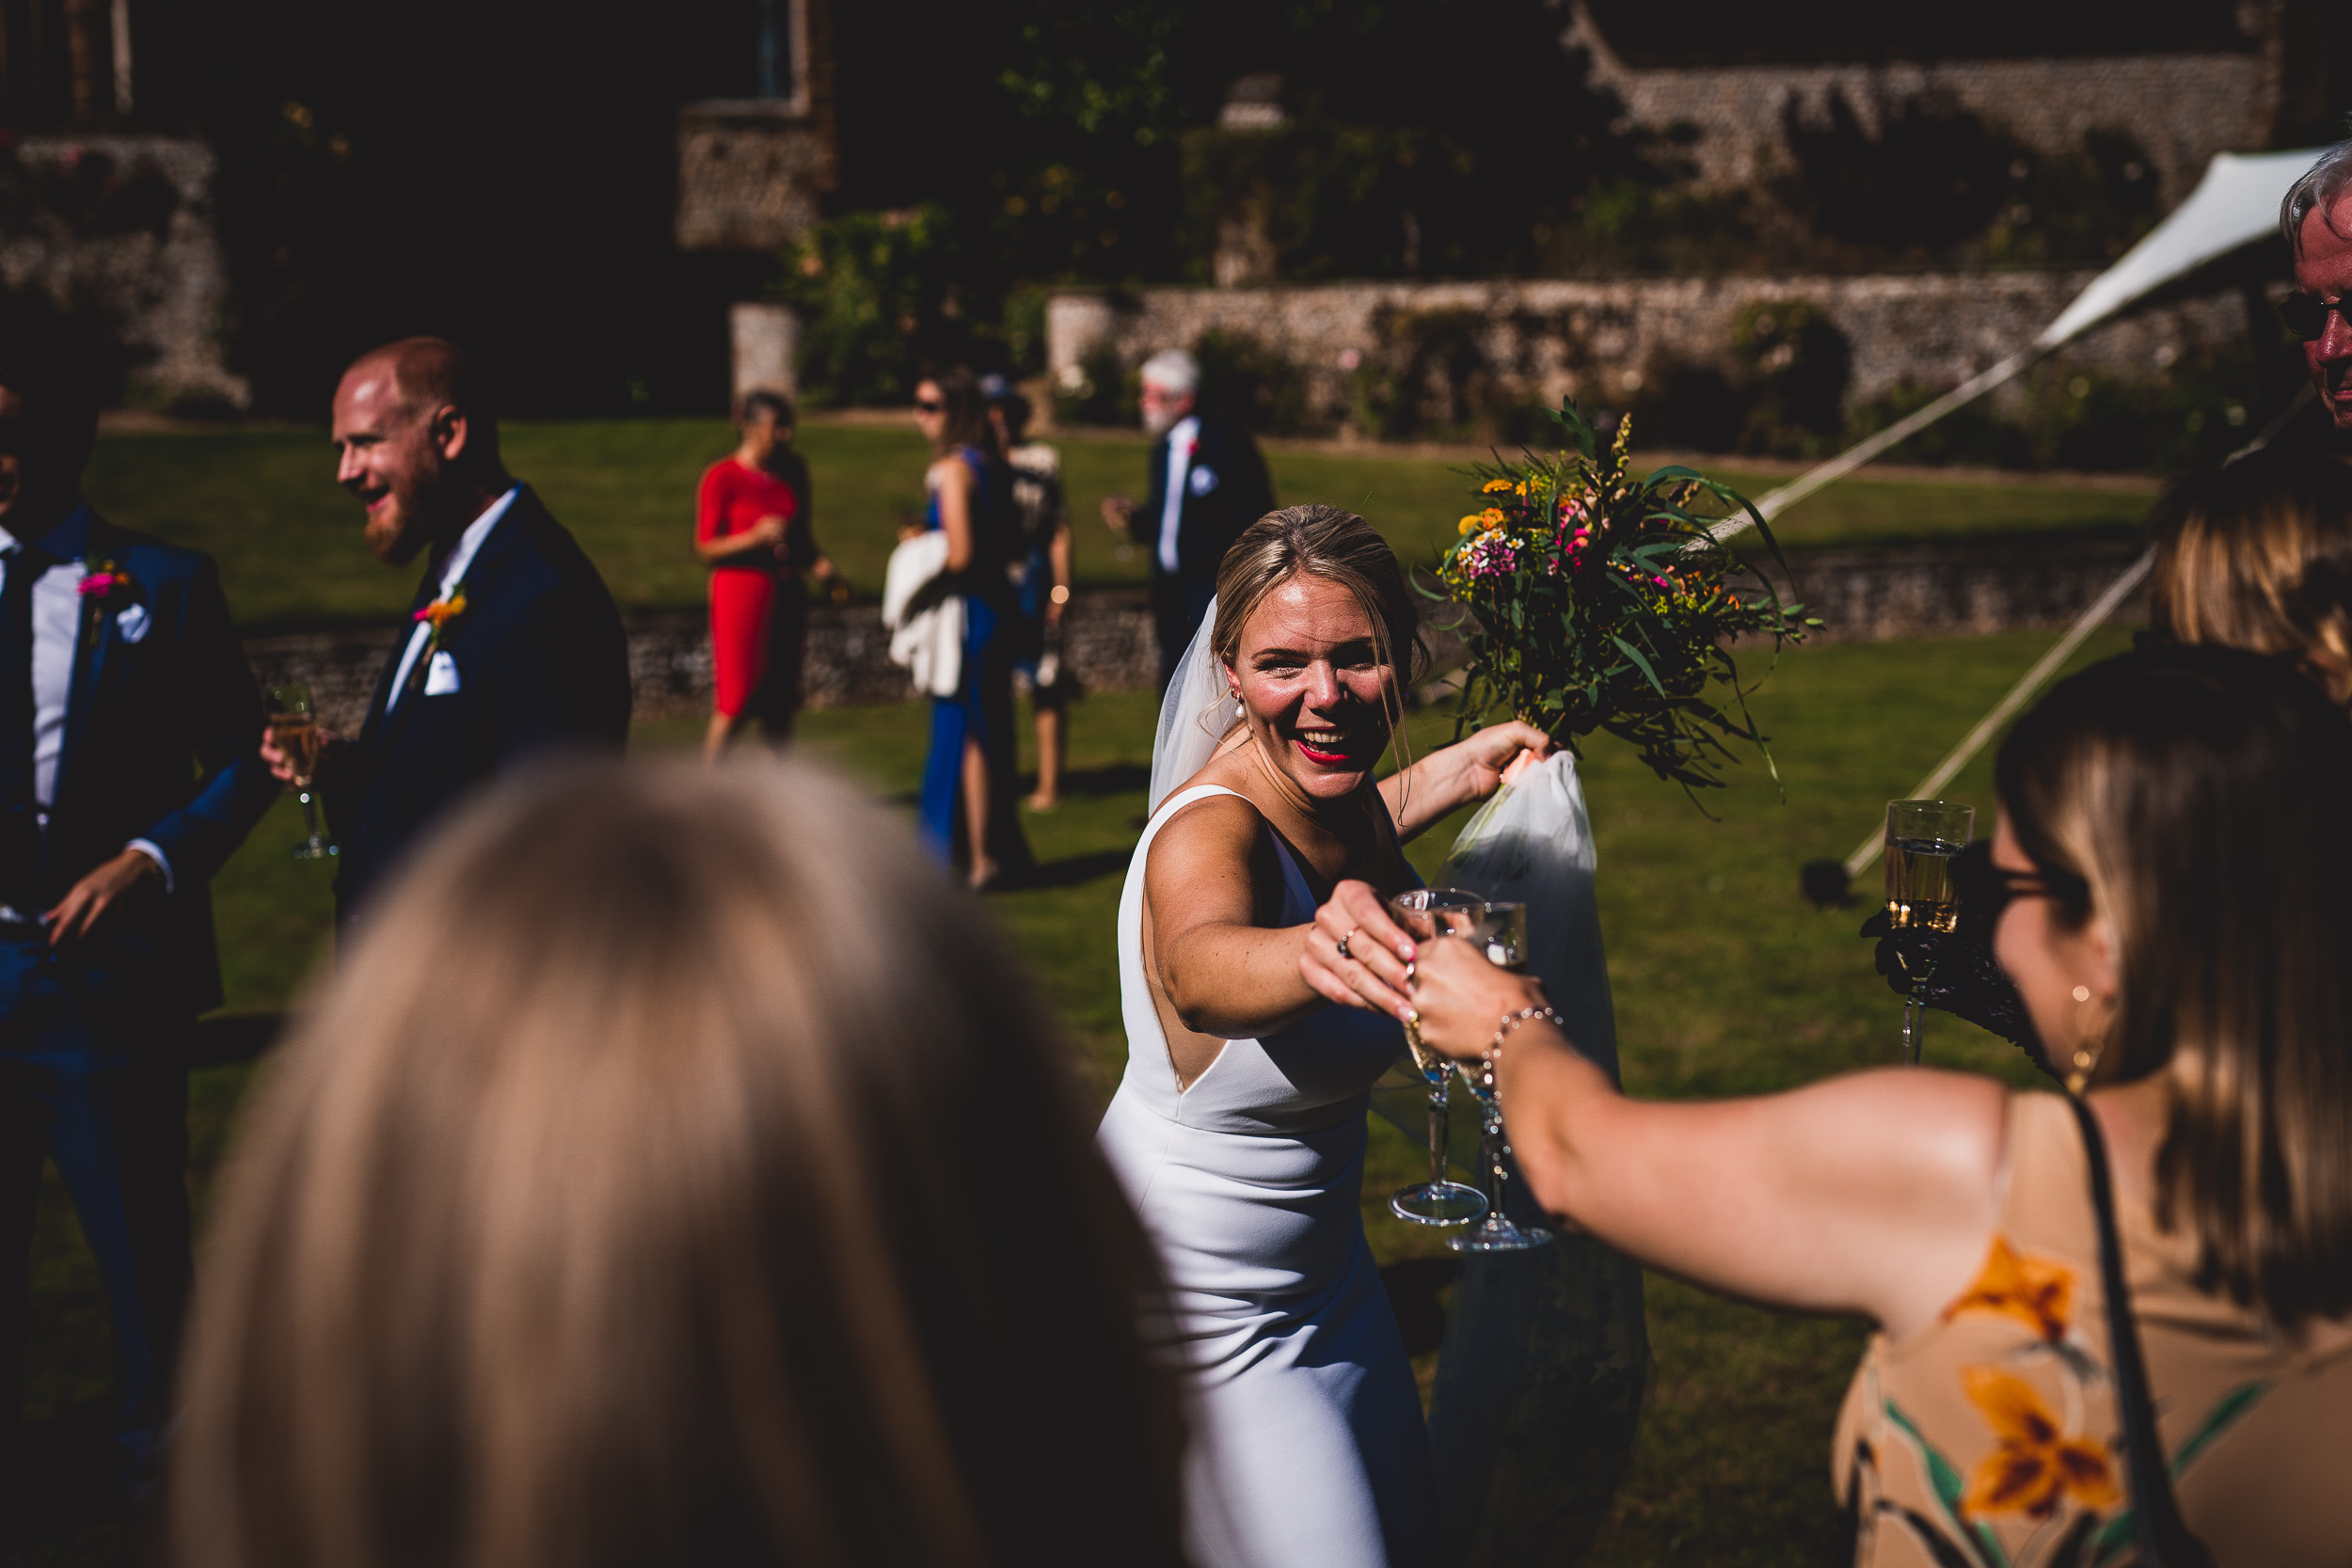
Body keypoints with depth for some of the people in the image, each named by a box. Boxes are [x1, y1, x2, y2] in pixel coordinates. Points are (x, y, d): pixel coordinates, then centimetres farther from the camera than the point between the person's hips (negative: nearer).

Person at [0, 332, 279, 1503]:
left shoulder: (161, 585, -2)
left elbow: (242, 759, -1)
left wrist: (149, 859, -15)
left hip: (107, 969, -2)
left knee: (141, 1248, 10)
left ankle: (157, 1470, 29)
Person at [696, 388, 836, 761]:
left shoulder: (792, 470, 9)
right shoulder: (722, 478, -9)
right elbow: (706, 548, -9)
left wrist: (816, 561, 1)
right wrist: (756, 537, -22)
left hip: (786, 594, 6)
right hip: (740, 593, -6)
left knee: (781, 701, 8)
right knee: (734, 703, -7)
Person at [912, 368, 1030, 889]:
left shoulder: (952, 470, -15)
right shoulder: (989, 464, 11)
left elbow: (959, 555, -22)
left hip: (968, 612, -9)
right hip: (998, 606, 9)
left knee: (964, 739, -1)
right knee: (991, 736, 16)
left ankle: (979, 859, 2)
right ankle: (1002, 850, 23)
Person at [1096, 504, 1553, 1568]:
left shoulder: (1330, 791, -6)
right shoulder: (1209, 832, -30)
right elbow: (1202, 969, -55)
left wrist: (1466, 768, 17)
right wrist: (1313, 954, -75)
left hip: (1319, 1269, 8)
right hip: (1200, 1311, -8)